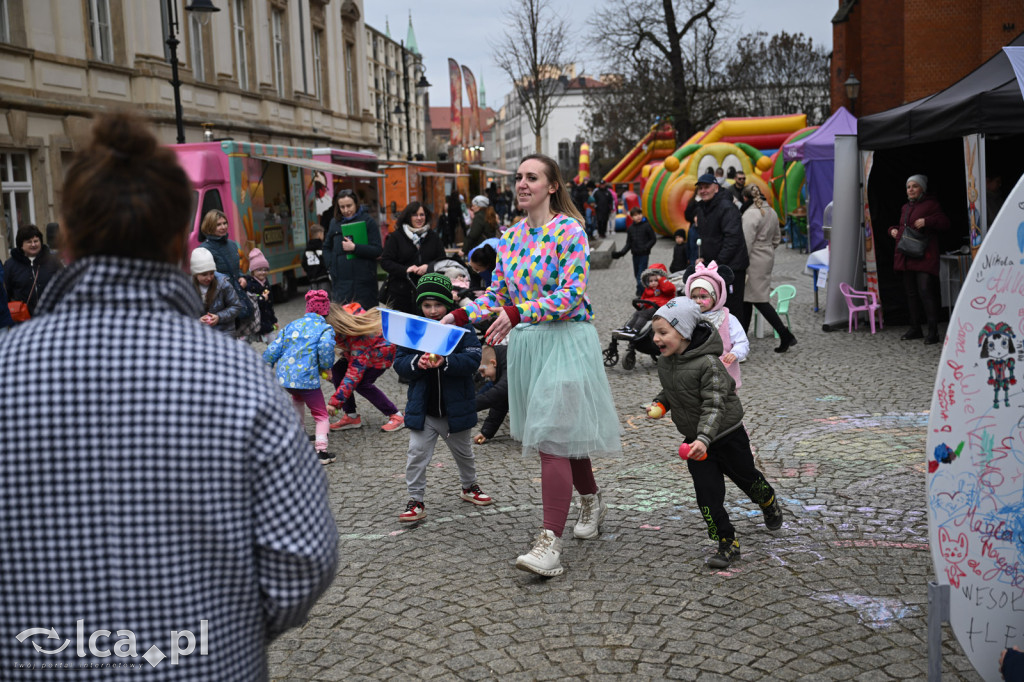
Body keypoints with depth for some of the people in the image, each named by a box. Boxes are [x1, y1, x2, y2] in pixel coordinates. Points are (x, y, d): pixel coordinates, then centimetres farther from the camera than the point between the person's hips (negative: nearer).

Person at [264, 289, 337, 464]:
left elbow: (273, 350, 15)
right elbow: (326, 347, -20)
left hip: (283, 377, 6)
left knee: (298, 398, 38)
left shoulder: (292, 325, 17)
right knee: (321, 415, 9)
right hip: (307, 378, -6)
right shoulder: (325, 328, 1)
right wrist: (325, 366, 0)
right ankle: (321, 450, -7)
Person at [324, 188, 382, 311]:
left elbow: (377, 251, -7)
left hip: (363, 281, -3)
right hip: (340, 281, 3)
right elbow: (327, 247, 23)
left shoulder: (368, 221, -1)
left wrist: (354, 248, -18)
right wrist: (331, 266, 7)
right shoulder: (335, 222, 12)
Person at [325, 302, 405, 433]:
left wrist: (335, 402, -40)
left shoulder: (359, 338, -42)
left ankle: (396, 416, -7)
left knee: (361, 383, -22)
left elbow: (354, 374, -40)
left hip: (381, 352, -8)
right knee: (337, 372, -8)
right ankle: (352, 417, 2)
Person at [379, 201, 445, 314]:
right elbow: (385, 261, 0)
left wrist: (428, 267, -8)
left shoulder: (433, 237, 13)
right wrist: (405, 270, -14)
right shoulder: (396, 237, 5)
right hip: (400, 291, -1)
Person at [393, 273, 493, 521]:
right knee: (417, 455, -3)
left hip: (455, 408, 0)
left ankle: (469, 487, 44)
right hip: (422, 410, 0)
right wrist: (416, 362, -25)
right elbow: (399, 362, -4)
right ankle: (416, 501, 9)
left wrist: (445, 362, -35)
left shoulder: (462, 328, -10)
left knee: (463, 453, 21)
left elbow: (472, 360, -20)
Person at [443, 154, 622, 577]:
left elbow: (571, 295, -19)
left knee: (553, 437, -12)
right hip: (526, 344, 7)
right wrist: (458, 316, -1)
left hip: (566, 341, -7)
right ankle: (591, 501, 40)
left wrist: (517, 313, -28)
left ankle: (550, 542, -11)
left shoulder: (570, 231, -11)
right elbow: (496, 295, 13)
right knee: (565, 432, 17)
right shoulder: (510, 237, 10)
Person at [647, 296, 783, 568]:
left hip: (727, 435, -5)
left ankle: (770, 504, 50)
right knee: (707, 492, -2)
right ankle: (727, 543, 8)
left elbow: (714, 405, -29)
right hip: (696, 439, 5)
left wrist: (704, 438, -39)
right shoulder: (665, 362, -4)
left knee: (746, 477, 17)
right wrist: (659, 405, -3)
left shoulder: (708, 363, -27)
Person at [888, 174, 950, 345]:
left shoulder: (931, 204, -1)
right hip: (907, 257, 8)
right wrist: (894, 230, 12)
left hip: (924, 257, -8)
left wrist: (927, 221, -22)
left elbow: (945, 223, -8)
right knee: (911, 292, 10)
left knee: (925, 291, -15)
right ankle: (915, 329, 20)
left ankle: (933, 332, -12)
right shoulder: (906, 207, 20)